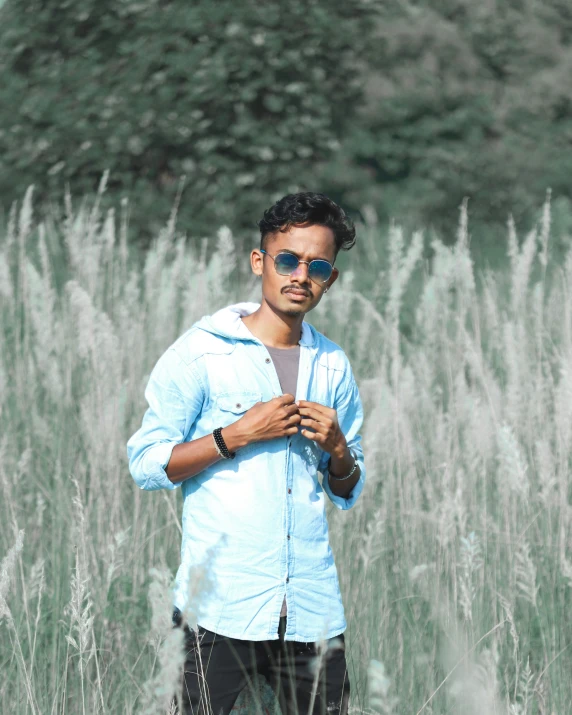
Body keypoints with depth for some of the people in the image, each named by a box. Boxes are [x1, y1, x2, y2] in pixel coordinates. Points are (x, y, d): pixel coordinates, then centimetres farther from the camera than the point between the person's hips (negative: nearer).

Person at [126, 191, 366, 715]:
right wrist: (236, 436, -13)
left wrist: (337, 450, -1)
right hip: (219, 607, -4)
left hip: (312, 608, 4)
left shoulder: (334, 367, 14)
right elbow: (145, 464, -4)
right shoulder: (202, 351, 0)